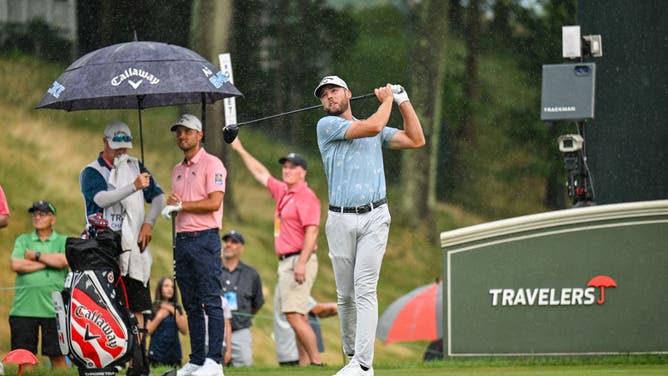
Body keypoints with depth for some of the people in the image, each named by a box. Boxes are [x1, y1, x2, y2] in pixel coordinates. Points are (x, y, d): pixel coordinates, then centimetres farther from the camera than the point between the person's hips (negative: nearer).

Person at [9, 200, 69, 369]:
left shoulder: (63, 241, 11)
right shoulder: (22, 240, 14)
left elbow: (64, 260, -10)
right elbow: (16, 265, -3)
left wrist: (36, 255, -3)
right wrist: (48, 262, -2)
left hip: (53, 309, -1)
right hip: (23, 308, 1)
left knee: (57, 356, -1)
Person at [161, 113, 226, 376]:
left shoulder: (211, 164, -4)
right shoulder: (178, 170, 21)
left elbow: (214, 202, -15)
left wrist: (181, 205, -9)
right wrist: (171, 206, 2)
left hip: (205, 237, -8)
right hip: (182, 240, 8)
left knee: (211, 302, -10)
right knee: (191, 305, 7)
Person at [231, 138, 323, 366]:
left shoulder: (306, 196, -10)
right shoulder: (282, 192, 17)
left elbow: (311, 231, -19)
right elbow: (261, 174, 31)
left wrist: (302, 264, -26)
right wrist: (240, 150, 34)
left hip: (299, 260, -10)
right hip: (285, 262, 10)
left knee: (293, 314, -18)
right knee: (297, 317, 8)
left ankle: (316, 361, -19)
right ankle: (304, 363, 8)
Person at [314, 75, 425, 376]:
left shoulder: (377, 132, 18)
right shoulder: (327, 126, 3)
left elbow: (416, 140, 13)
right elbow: (372, 127, -8)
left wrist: (403, 101, 13)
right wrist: (386, 100, 7)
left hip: (374, 218, 0)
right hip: (340, 220, 0)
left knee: (365, 289, -11)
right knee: (345, 294, 4)